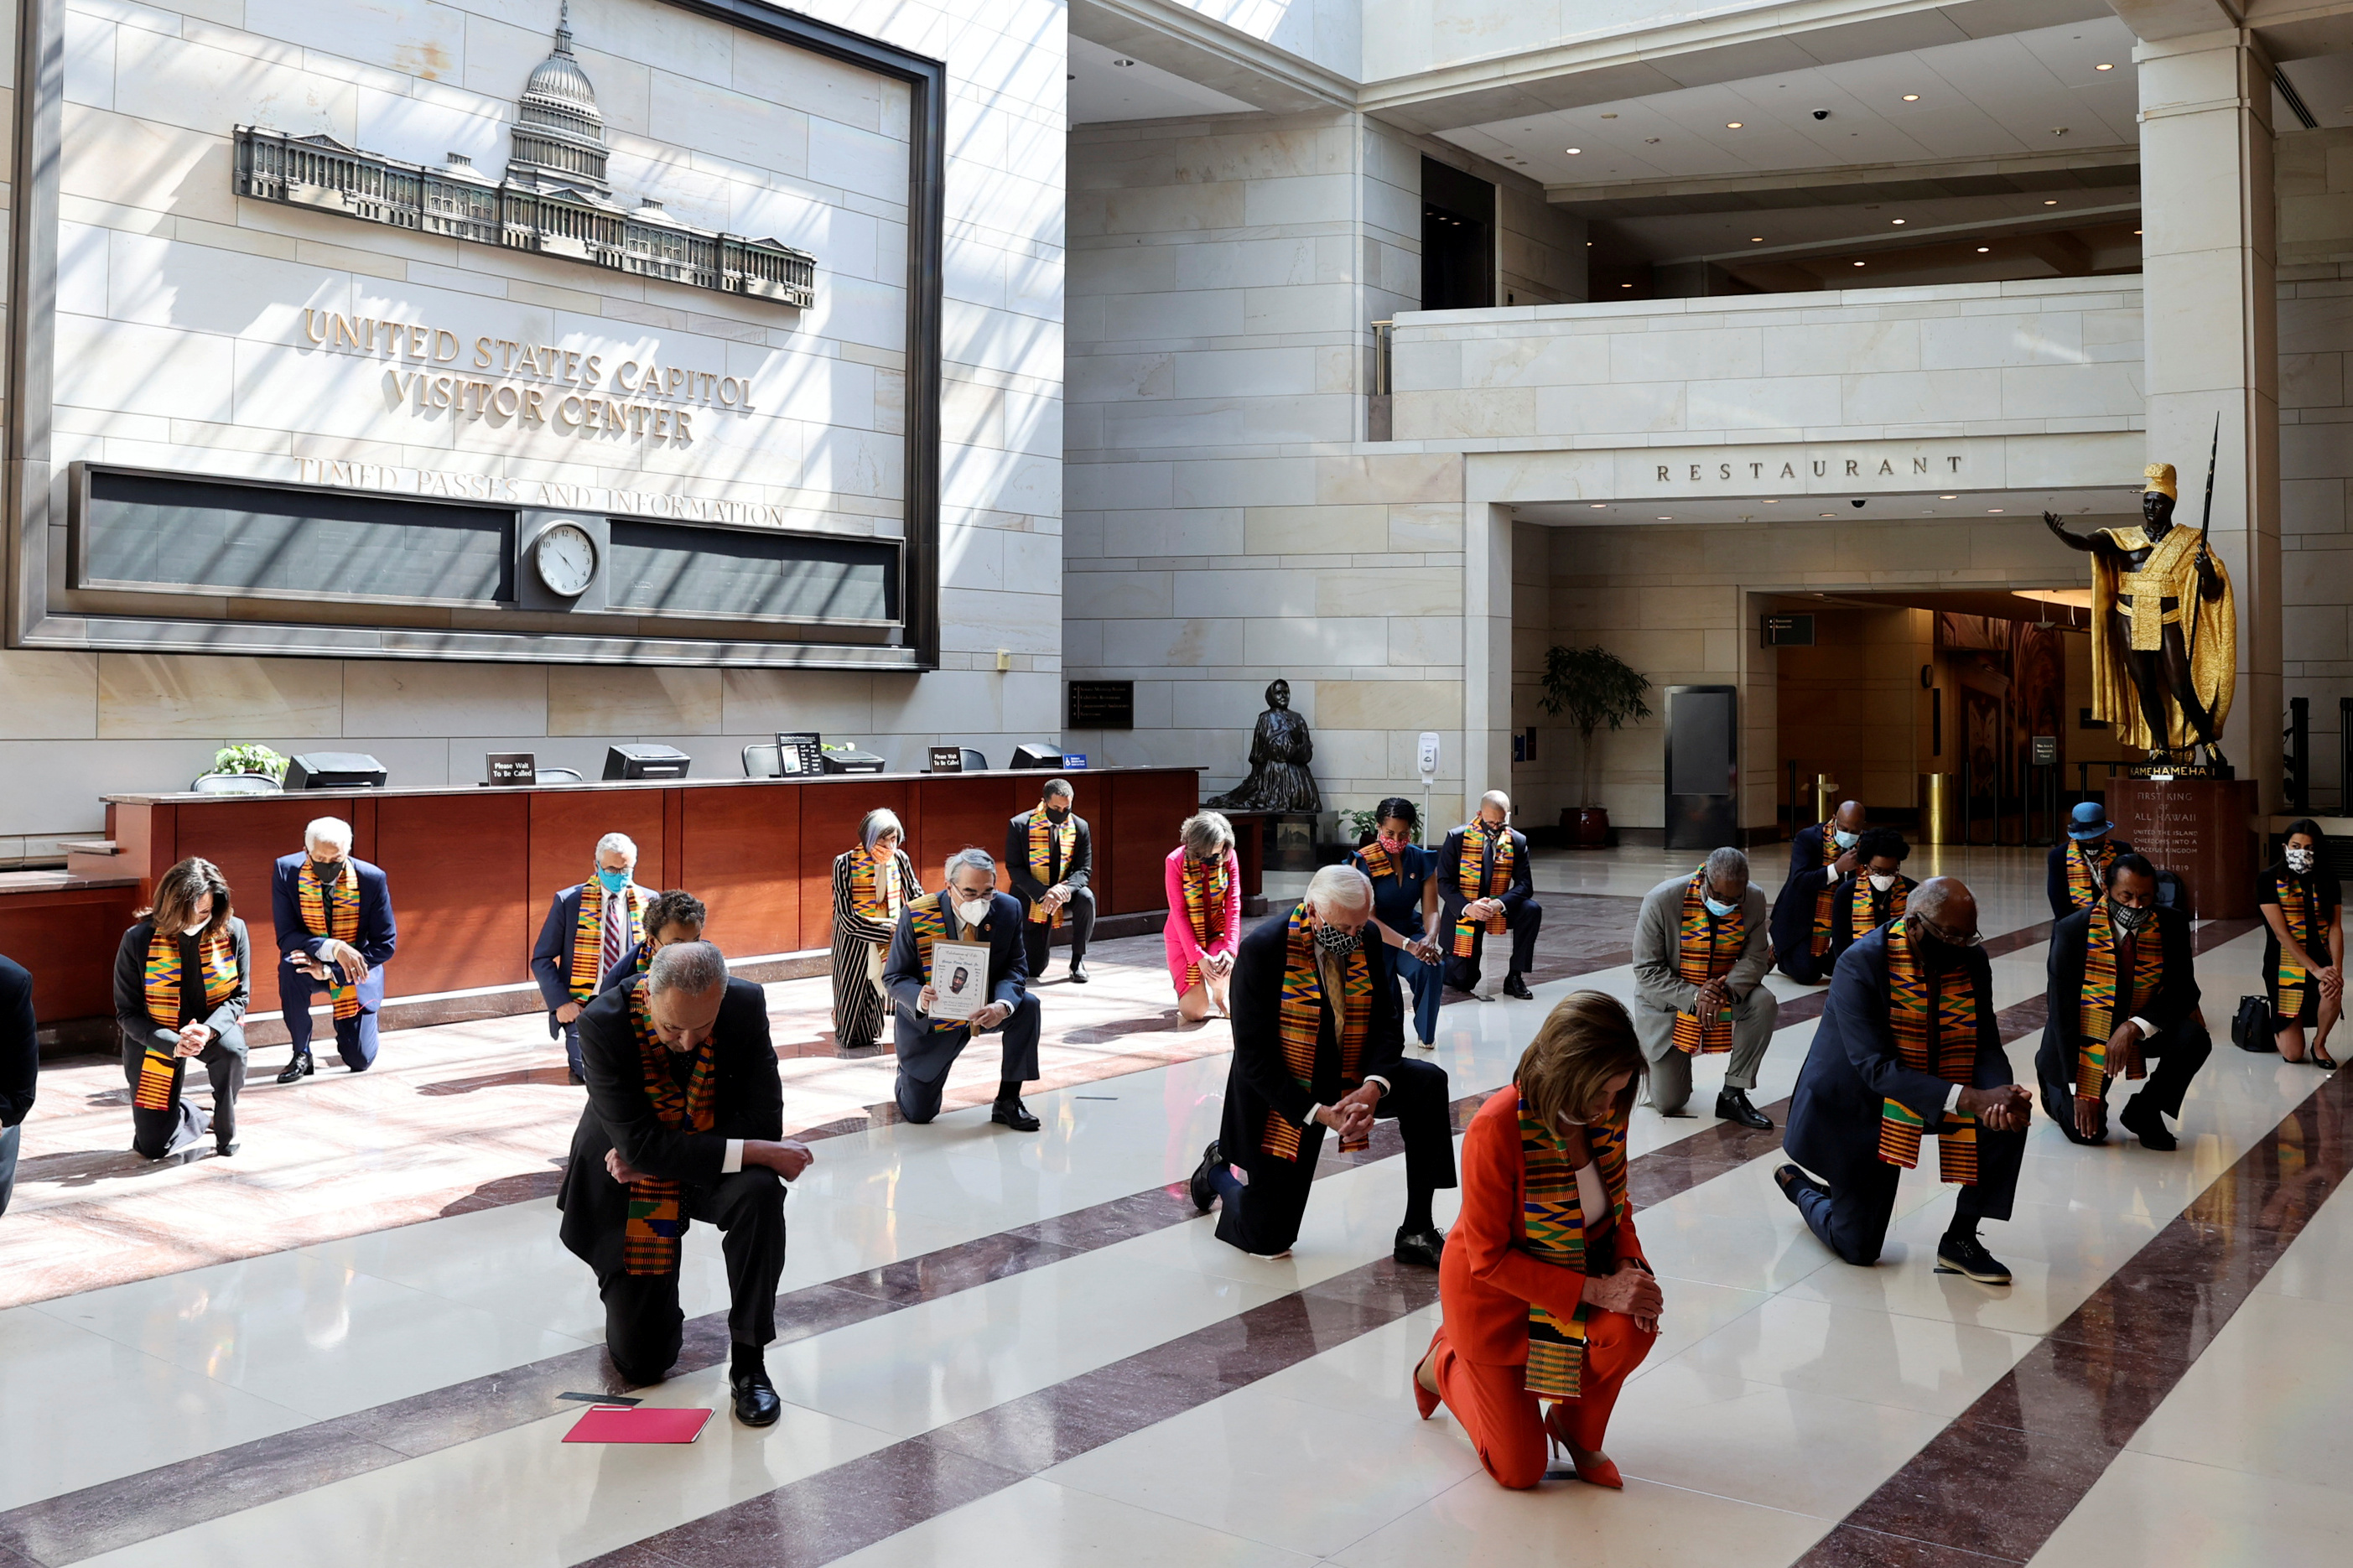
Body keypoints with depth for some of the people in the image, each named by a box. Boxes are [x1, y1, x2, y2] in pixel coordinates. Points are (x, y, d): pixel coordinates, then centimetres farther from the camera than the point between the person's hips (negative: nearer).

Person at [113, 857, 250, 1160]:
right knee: (154, 1147, -7)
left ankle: (226, 1129, -9)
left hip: (214, 1027, 1)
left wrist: (209, 1030, -29)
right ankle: (200, 1118, 29)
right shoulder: (138, 940, -17)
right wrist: (174, 1044, -28)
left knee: (232, 1049, -38)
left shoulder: (233, 931, -14)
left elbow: (240, 996, -7)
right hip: (157, 1038, -1)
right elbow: (127, 1013, -12)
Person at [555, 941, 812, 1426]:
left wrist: (659, 1153, -26)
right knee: (641, 1362, -2)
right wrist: (756, 1151, -34)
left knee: (760, 1191, -35)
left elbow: (763, 1120, -19)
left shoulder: (746, 1005, -21)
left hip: (714, 1168, 1)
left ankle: (748, 1362, -18)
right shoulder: (603, 1023, -27)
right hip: (629, 1183, -1)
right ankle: (645, 1302, 36)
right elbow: (640, 1145, -31)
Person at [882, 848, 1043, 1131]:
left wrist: (1002, 1005, -36)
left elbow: (1015, 969, -13)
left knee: (1027, 1006, -28)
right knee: (918, 1114, 0)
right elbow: (893, 977, -16)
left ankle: (1007, 1101, -13)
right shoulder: (916, 916, -23)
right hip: (929, 1019, -2)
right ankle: (907, 1076, 39)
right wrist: (919, 999, -40)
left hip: (984, 1010, 2)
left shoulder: (1008, 910, -16)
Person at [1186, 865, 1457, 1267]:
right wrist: (1319, 1113, -28)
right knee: (1267, 1242, 0)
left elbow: (1387, 1022, -4)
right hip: (1284, 1096, -4)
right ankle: (1220, 1169, 35)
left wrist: (1373, 1087, -24)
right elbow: (1255, 1057, -22)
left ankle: (1416, 1232, -12)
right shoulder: (1263, 948, -23)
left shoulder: (1368, 941, -8)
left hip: (1349, 1080, 5)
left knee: (1427, 1083, -21)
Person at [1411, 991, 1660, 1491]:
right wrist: (1597, 1290, -32)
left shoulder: (1608, 1112, -17)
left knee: (1632, 1330, -30)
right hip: (1492, 1289, -4)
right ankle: (1445, 1364, 32)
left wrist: (1630, 1265, -19)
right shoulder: (1496, 1129, -34)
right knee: (1519, 1470, 4)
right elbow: (1490, 1258, -27)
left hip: (1577, 1269, 4)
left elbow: (1616, 1205, 2)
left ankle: (1574, 1425, 3)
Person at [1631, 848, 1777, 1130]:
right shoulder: (1661, 901, -25)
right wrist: (1693, 996, -36)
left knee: (1763, 1003, -30)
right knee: (1668, 1104, -5)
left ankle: (1733, 1095, -15)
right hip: (1669, 1002, -3)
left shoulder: (1755, 900, -15)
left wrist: (1726, 990, -34)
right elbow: (1647, 970, -21)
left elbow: (1755, 958, -13)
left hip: (1725, 990, 3)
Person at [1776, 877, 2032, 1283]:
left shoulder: (1972, 961, -9)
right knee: (1857, 1249, -1)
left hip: (1940, 1092, 5)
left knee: (2010, 1118, -22)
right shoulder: (1860, 964, -26)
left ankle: (1960, 1238, -3)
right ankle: (1799, 1186, 33)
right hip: (1862, 1106, -5)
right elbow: (1876, 1067, -32)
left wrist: (2000, 1096, -33)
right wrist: (1968, 1099, -40)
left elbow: (1986, 1047, -10)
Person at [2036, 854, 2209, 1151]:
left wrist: (2134, 1027, -32)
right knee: (2087, 1132, -9)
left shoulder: (2172, 925, -14)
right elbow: (2063, 1010, -21)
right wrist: (2080, 1089, -22)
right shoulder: (2072, 931, -23)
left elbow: (2184, 991, -13)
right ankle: (2052, 1081, 25)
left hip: (2142, 1025, 3)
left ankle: (2144, 1112, -1)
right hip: (2085, 1030, -3)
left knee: (2194, 1040, -26)